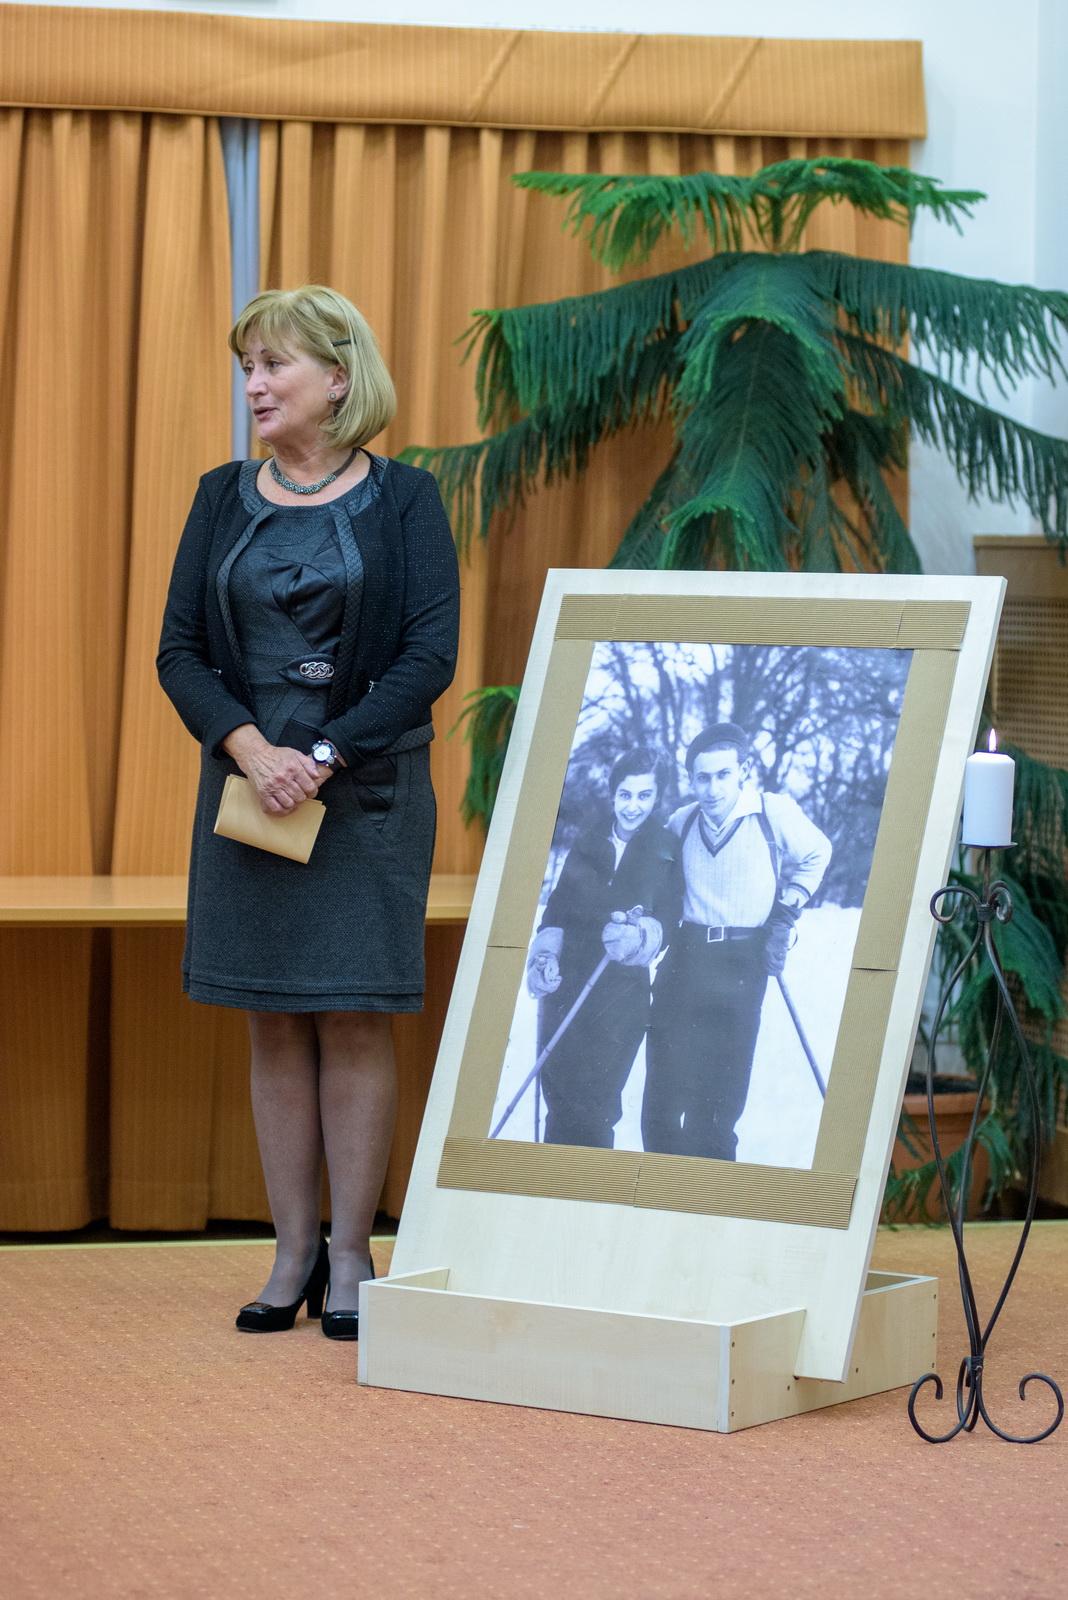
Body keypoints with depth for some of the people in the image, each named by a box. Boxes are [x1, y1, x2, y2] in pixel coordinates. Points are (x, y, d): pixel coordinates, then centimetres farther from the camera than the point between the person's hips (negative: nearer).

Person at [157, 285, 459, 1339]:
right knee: (273, 1024, 5)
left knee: (353, 1018, -2)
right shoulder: (224, 500, 9)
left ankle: (350, 1254, 6)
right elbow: (179, 650, 3)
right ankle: (292, 1253, 11)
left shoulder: (402, 500, -1)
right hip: (247, 783, 3)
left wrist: (324, 757, -17)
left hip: (366, 787, -3)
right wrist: (252, 748, -14)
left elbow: (431, 657, -8)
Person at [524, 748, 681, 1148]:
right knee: (559, 1095, 1)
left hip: (621, 992, -2)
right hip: (567, 984, 3)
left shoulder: (667, 852, 2)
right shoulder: (588, 842, 9)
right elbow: (559, 906, 12)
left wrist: (639, 936, -25)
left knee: (593, 1103, -9)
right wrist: (545, 956, -3)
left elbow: (668, 919, -4)